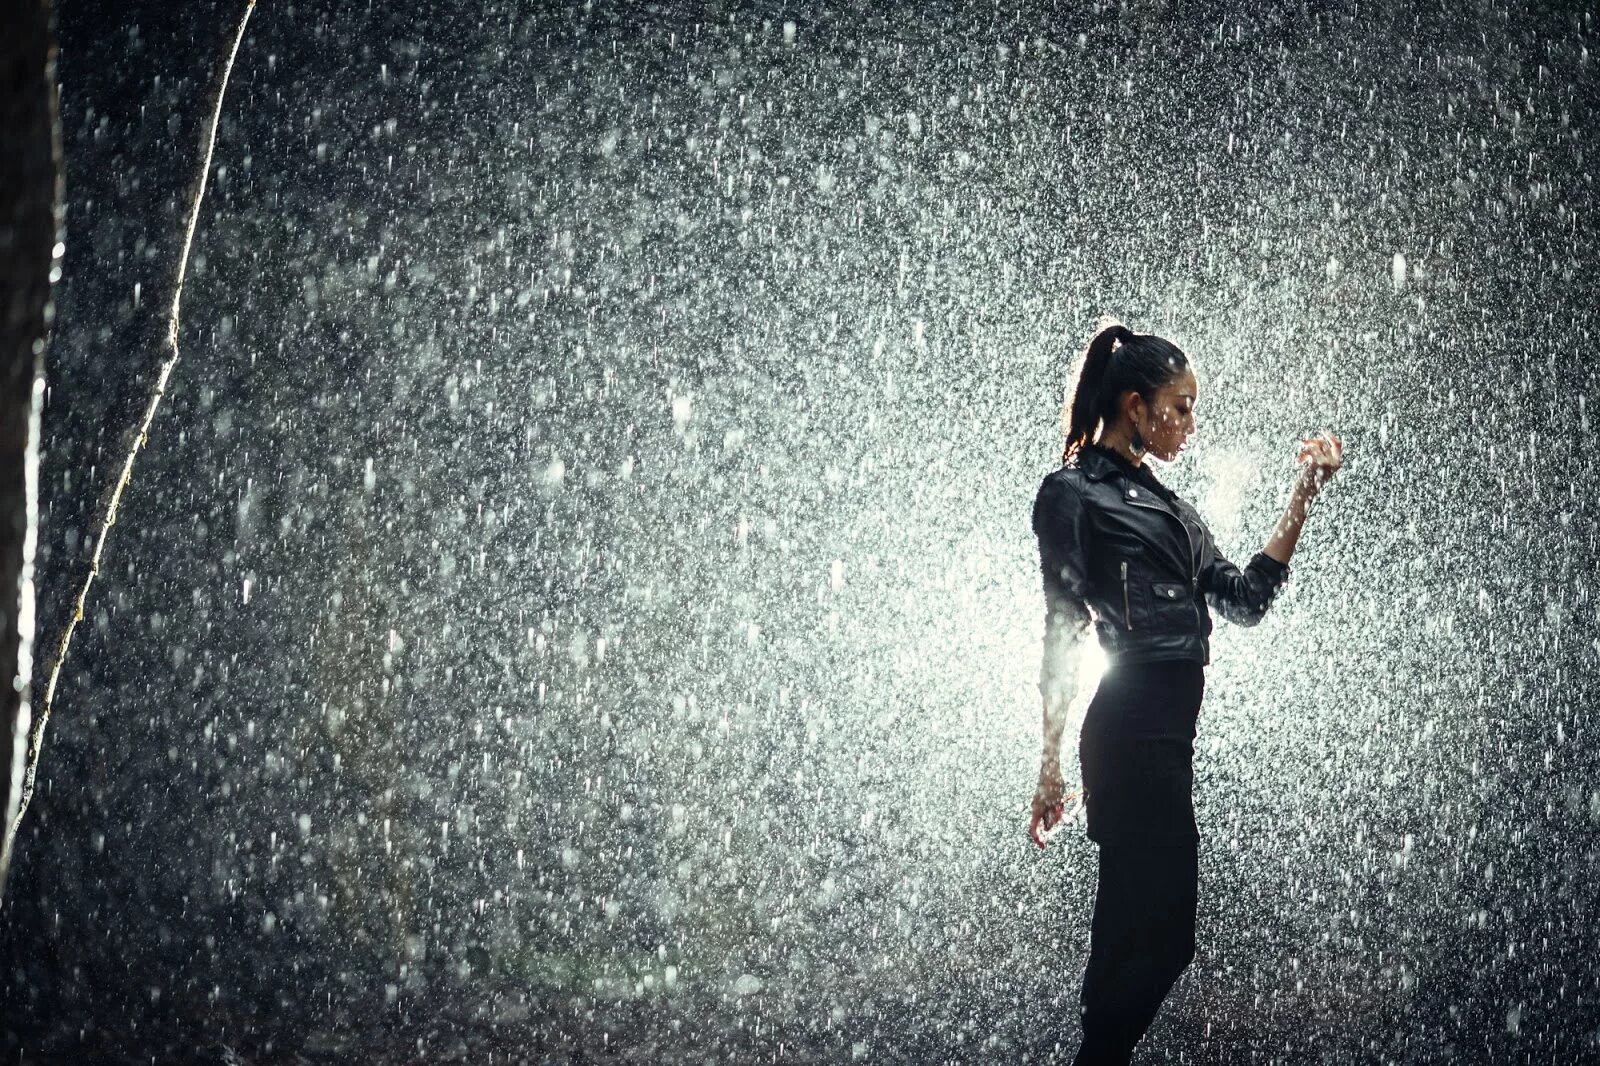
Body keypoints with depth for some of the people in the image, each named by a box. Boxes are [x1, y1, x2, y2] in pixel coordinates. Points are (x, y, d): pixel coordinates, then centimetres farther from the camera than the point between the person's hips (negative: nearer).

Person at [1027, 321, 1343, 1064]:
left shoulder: (1165, 504, 21)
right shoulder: (1073, 493, -2)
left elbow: (1245, 600, 13)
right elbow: (1062, 635, -8)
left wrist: (1302, 497, 10)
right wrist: (1050, 766, -12)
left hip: (1169, 733, 8)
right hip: (1134, 732, -8)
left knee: (1133, 932, 11)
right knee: (1159, 933, -8)